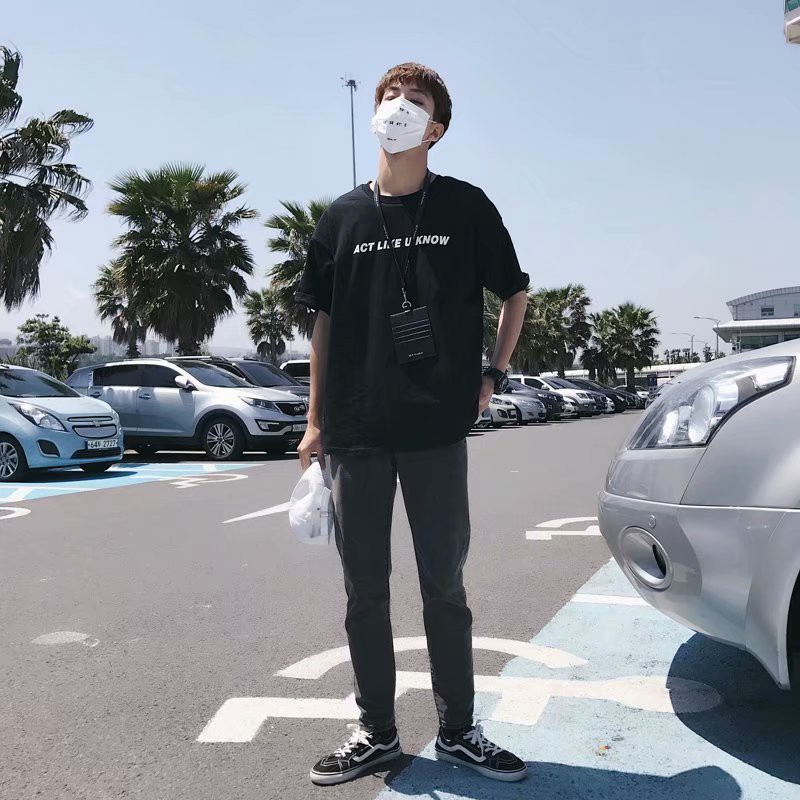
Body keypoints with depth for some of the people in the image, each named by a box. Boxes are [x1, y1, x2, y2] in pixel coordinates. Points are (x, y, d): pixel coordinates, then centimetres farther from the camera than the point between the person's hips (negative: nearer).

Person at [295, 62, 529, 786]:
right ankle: (377, 732, 24)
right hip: (355, 434, 2)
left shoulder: (465, 207, 3)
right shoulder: (343, 217, 8)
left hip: (437, 430, -2)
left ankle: (457, 730, 23)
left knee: (444, 588, 7)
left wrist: (493, 377, 5)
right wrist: (315, 422, 7)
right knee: (365, 591, 9)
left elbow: (515, 294, 13)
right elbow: (324, 322, 10)